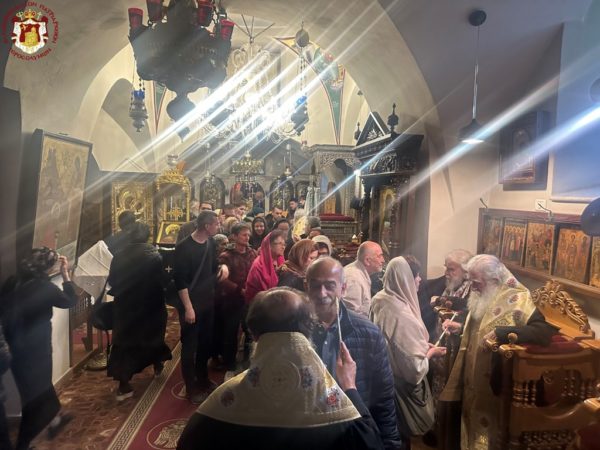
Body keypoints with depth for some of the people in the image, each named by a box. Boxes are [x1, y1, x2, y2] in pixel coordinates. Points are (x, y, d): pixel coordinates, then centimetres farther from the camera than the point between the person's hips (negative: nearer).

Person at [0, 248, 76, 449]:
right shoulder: (43, 287, -23)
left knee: (41, 382, 26)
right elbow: (70, 301, -7)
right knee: (35, 390, 12)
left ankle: (55, 419, 46)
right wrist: (65, 272, -4)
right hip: (33, 348, -7)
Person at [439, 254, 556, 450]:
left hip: (495, 386, -7)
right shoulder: (485, 296, 7)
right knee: (474, 424, 19)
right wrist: (461, 327, 9)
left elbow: (546, 331, -32)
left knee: (487, 432, 8)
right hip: (473, 379, 7)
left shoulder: (517, 298, -18)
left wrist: (502, 332, -35)